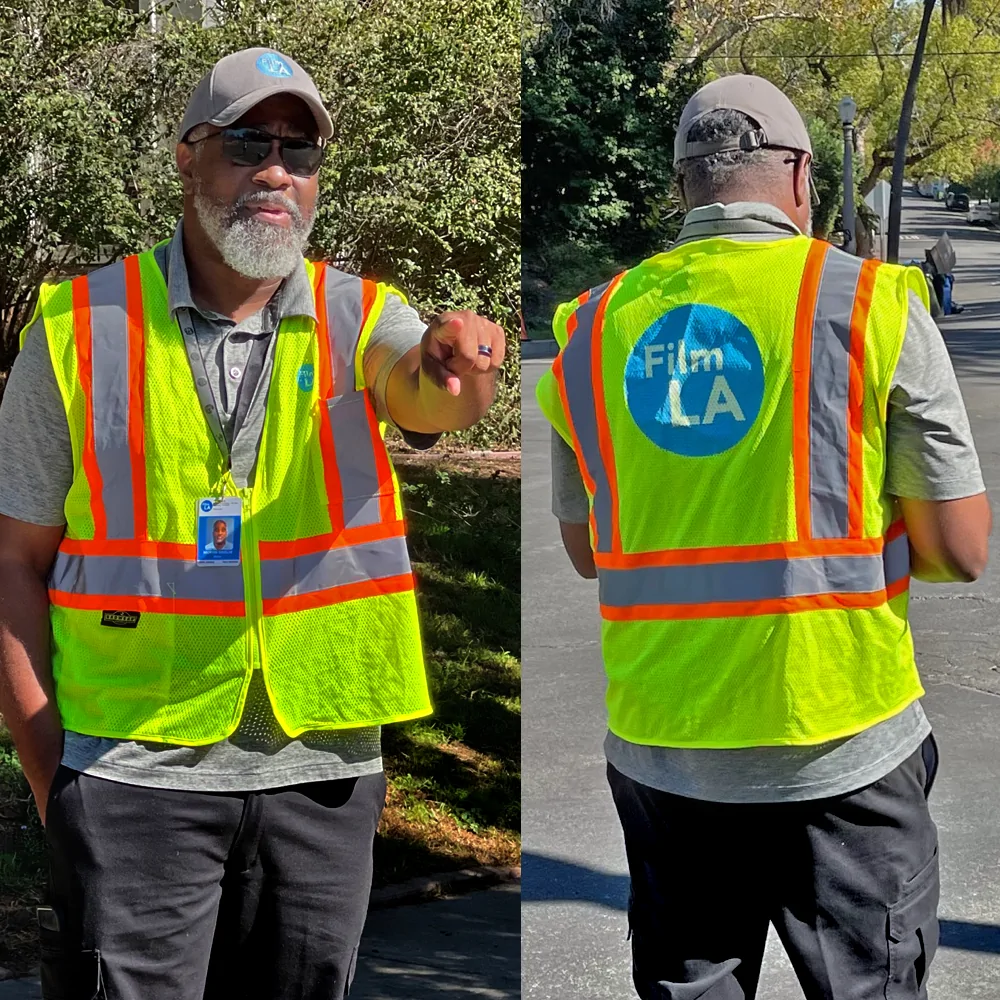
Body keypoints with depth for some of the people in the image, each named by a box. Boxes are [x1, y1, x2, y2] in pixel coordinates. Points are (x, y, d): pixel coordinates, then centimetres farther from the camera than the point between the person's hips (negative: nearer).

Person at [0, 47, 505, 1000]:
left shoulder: (361, 320, 3)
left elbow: (421, 392, -21)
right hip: (135, 770, -2)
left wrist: (453, 361, -46)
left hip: (321, 773, 2)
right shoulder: (80, 325, -1)